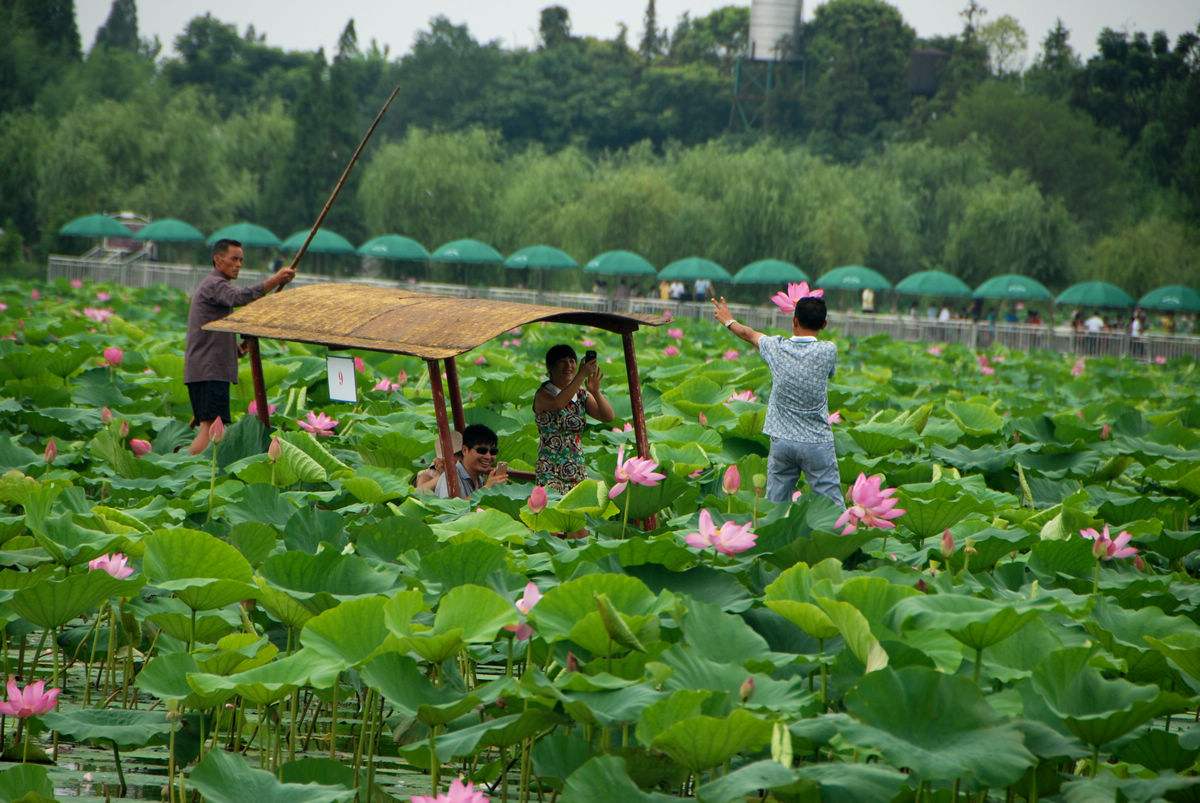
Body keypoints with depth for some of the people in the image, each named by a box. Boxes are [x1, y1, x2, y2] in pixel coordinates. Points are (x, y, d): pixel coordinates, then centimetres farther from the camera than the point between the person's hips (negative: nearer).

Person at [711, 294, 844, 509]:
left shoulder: (777, 347, -3)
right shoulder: (827, 351, -9)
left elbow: (749, 334, 18)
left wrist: (728, 321, 40)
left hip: (781, 441, 2)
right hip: (817, 443, -2)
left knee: (774, 506, 9)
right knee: (833, 507, -2)